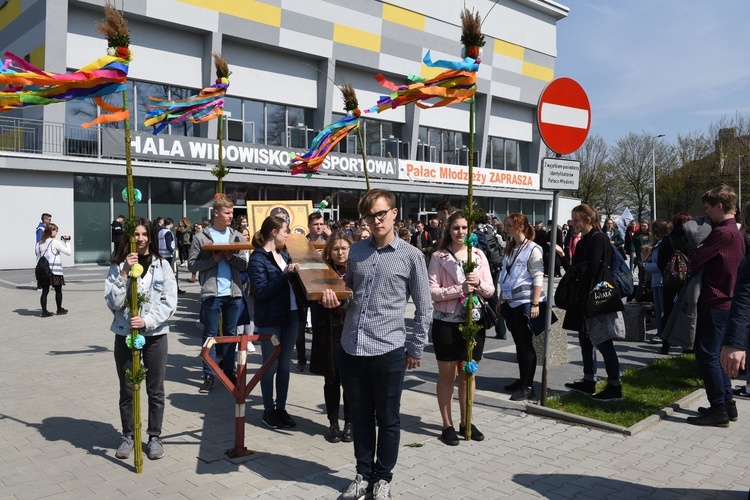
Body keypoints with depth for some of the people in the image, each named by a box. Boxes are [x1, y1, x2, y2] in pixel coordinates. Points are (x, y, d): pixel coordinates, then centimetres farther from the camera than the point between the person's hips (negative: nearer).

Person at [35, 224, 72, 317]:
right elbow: (69, 252, -7)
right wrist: (67, 242, 6)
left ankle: (44, 311, 4)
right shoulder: (55, 242, -9)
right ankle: (59, 309, 22)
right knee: (58, 290, 11)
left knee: (45, 291, 7)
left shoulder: (39, 244, 8)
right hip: (55, 271, -5)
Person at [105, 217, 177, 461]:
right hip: (124, 334, 1)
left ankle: (155, 437, 23)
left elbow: (170, 302, -4)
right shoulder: (118, 266, 0)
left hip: (155, 335, 0)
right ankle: (128, 436, 27)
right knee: (127, 390, 11)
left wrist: (147, 320, -17)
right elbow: (113, 302, -8)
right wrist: (125, 273, -17)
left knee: (155, 390, 8)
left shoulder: (162, 265, 0)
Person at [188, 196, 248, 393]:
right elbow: (192, 265, -3)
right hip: (211, 293, -3)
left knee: (231, 333, 11)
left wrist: (231, 257, -11)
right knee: (210, 334, 3)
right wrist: (213, 259, -13)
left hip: (234, 292, 3)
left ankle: (228, 370, 22)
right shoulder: (201, 237, 0)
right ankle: (209, 375, 8)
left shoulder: (237, 236, 9)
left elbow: (245, 264, 6)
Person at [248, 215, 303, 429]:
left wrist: (296, 273, 3)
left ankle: (281, 408, 23)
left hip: (290, 315, 7)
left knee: (285, 364, 12)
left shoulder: (284, 254, 11)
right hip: (270, 319, -6)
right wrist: (285, 274, -22)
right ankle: (268, 410, 18)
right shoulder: (258, 258, -10)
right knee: (271, 365, 4)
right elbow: (262, 291, -18)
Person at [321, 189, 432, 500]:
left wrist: (416, 349, 1)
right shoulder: (356, 250, 7)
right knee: (360, 417, 16)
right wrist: (333, 296, -1)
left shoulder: (411, 256, -4)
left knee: (387, 420, 10)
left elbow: (424, 307, 0)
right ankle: (363, 474, 32)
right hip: (351, 348, 4)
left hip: (388, 351, -4)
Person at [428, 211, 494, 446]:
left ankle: (466, 422, 27)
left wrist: (479, 283, -16)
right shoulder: (439, 257, -5)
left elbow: (490, 290, 5)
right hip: (447, 322, -3)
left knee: (468, 374, 13)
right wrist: (459, 289, -22)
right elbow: (431, 291, -12)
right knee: (447, 375, 6)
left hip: (473, 321, 4)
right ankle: (447, 425, 17)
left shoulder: (479, 255, 5)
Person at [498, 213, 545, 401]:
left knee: (526, 345, -3)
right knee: (518, 344, 13)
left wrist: (535, 304, -19)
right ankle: (522, 380, 22)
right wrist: (501, 300, 15)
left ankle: (528, 386, 3)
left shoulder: (533, 249, -9)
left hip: (525, 303, -7)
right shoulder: (510, 249, 13)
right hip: (510, 302, 7)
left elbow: (538, 278, -13)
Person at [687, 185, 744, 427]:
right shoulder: (736, 233, 15)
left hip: (714, 302, -10)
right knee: (715, 354, 16)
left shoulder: (721, 233, -18)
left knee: (707, 355, -5)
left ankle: (718, 410, 0)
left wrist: (691, 271, 5)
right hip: (726, 301, 10)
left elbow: (696, 261, -15)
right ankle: (727, 401, 21)